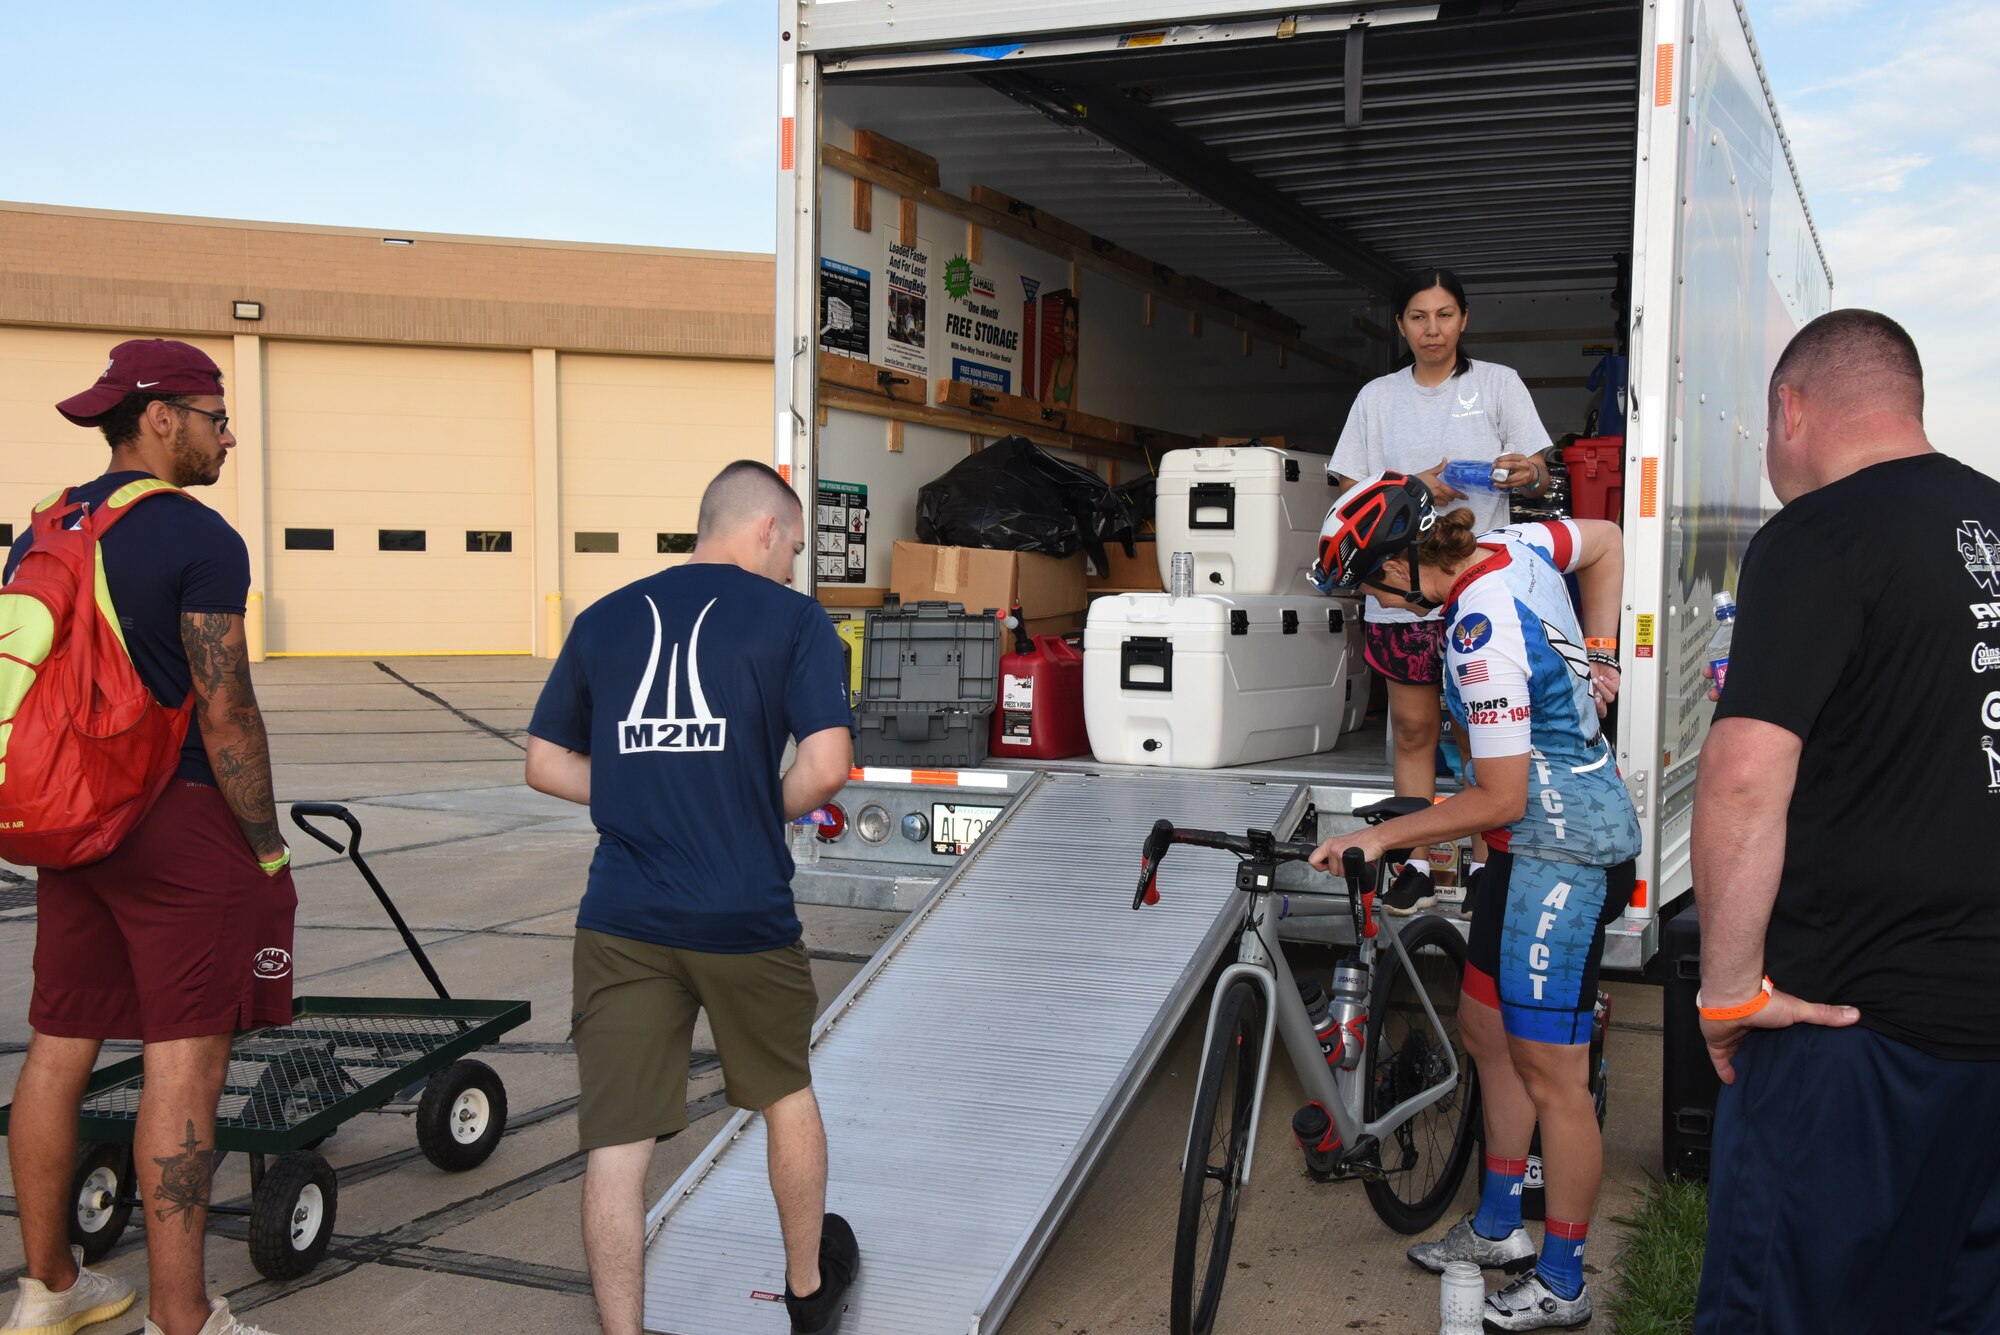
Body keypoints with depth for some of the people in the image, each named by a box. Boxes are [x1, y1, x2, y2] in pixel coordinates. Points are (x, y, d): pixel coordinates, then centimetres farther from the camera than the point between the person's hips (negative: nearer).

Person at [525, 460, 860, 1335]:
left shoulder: (602, 620, 10)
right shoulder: (792, 619, -1)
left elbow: (546, 764, 13)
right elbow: (827, 766, -12)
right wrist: (774, 806, 8)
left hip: (621, 923, 2)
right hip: (744, 917, -1)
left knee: (616, 1142, 4)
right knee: (787, 1096, 22)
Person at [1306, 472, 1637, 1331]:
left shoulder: (1484, 639, -27)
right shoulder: (1514, 548, 0)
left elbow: (1498, 798, -24)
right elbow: (1603, 540, 21)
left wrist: (1382, 836, -15)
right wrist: (1597, 652, 16)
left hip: (1564, 856, -10)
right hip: (1535, 843, 10)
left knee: (1550, 1074, 0)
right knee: (1486, 1028, 19)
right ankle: (1498, 1228, 34)